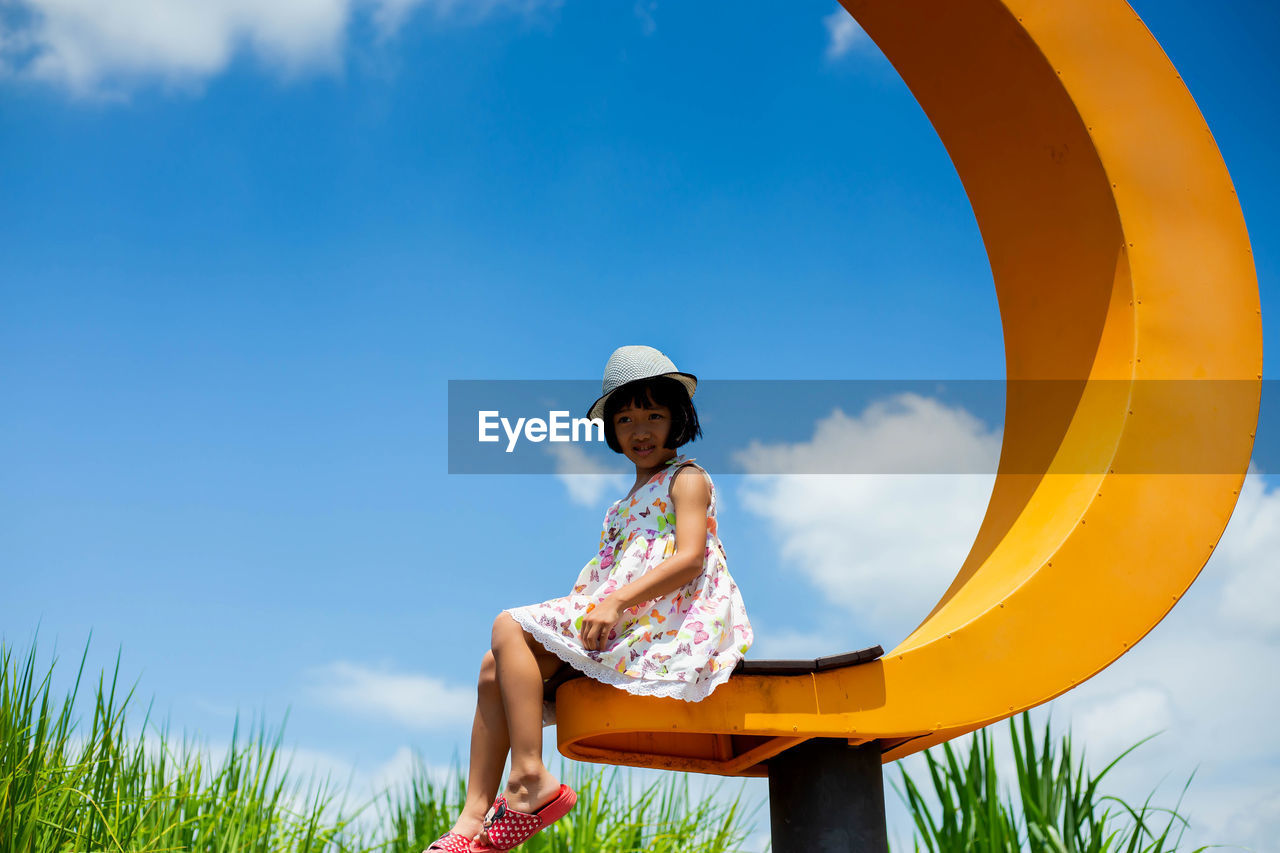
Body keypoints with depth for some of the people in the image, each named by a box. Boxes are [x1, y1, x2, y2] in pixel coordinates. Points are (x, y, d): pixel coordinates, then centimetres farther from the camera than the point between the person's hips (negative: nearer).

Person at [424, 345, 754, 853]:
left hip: (663, 620, -9)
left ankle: (530, 779, -20)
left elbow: (690, 558, -16)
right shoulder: (634, 500, 26)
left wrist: (617, 602, -26)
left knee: (510, 627, -18)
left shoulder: (686, 479, 0)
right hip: (620, 622, 9)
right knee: (496, 668, -3)